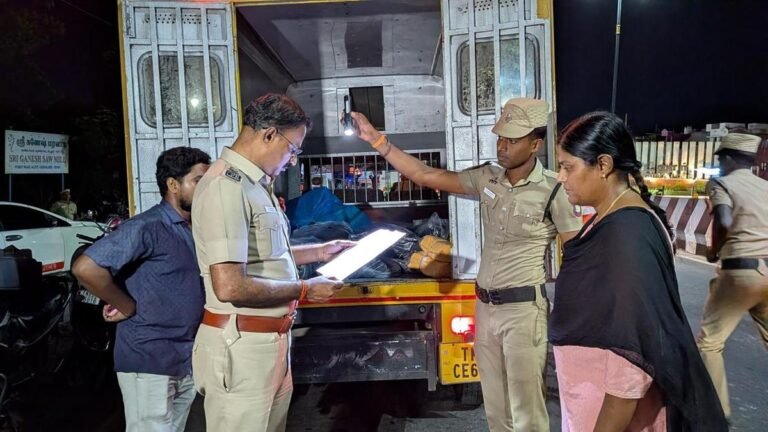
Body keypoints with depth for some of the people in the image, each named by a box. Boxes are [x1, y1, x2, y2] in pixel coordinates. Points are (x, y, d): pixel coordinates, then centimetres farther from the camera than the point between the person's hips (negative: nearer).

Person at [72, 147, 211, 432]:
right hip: (150, 361, -8)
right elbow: (86, 268, -24)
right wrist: (129, 307, -15)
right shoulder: (147, 228, -17)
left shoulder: (197, 229, 8)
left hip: (188, 360, 8)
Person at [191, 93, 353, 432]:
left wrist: (319, 252, 16)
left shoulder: (253, 183, 11)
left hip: (270, 339, 10)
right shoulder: (227, 186, -21)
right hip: (242, 345, -10)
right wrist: (304, 290, -16)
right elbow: (229, 286, -27)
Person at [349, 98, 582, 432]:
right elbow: (425, 176, 0)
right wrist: (378, 140, -4)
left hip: (524, 308, -5)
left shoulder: (552, 191, -11)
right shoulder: (487, 178, 2)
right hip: (485, 306, 5)